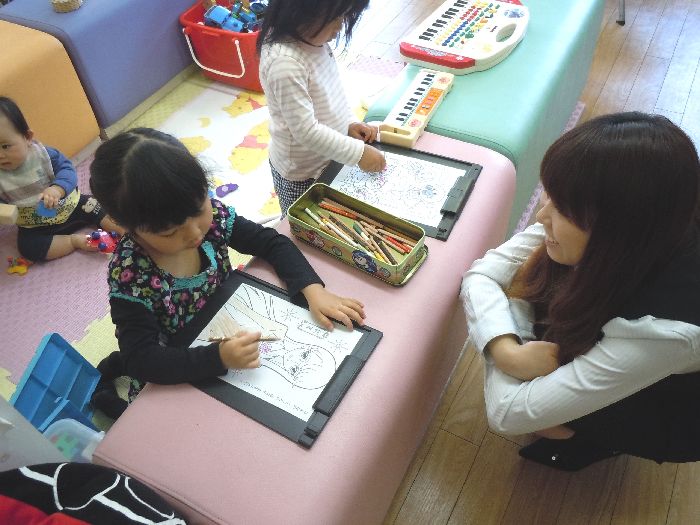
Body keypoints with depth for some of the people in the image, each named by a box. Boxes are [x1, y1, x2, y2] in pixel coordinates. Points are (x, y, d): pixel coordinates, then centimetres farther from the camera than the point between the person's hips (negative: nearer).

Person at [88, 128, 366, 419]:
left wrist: (314, 290, -25)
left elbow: (273, 243, -11)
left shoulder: (210, 214, -21)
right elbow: (142, 359, -31)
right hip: (172, 376, -4)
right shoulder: (129, 274, -31)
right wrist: (220, 357, -43)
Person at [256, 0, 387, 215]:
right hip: (302, 172, -7)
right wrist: (358, 153, -26)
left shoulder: (312, 37, -6)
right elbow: (306, 131, -31)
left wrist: (349, 123, -1)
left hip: (328, 157, 8)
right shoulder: (285, 64, -33)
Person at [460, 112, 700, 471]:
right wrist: (508, 350, -34)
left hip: (669, 408, -5)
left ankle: (598, 439, 13)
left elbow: (508, 412, -38)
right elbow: (482, 274, -20)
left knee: (508, 397, -18)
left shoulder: (666, 330, -42)